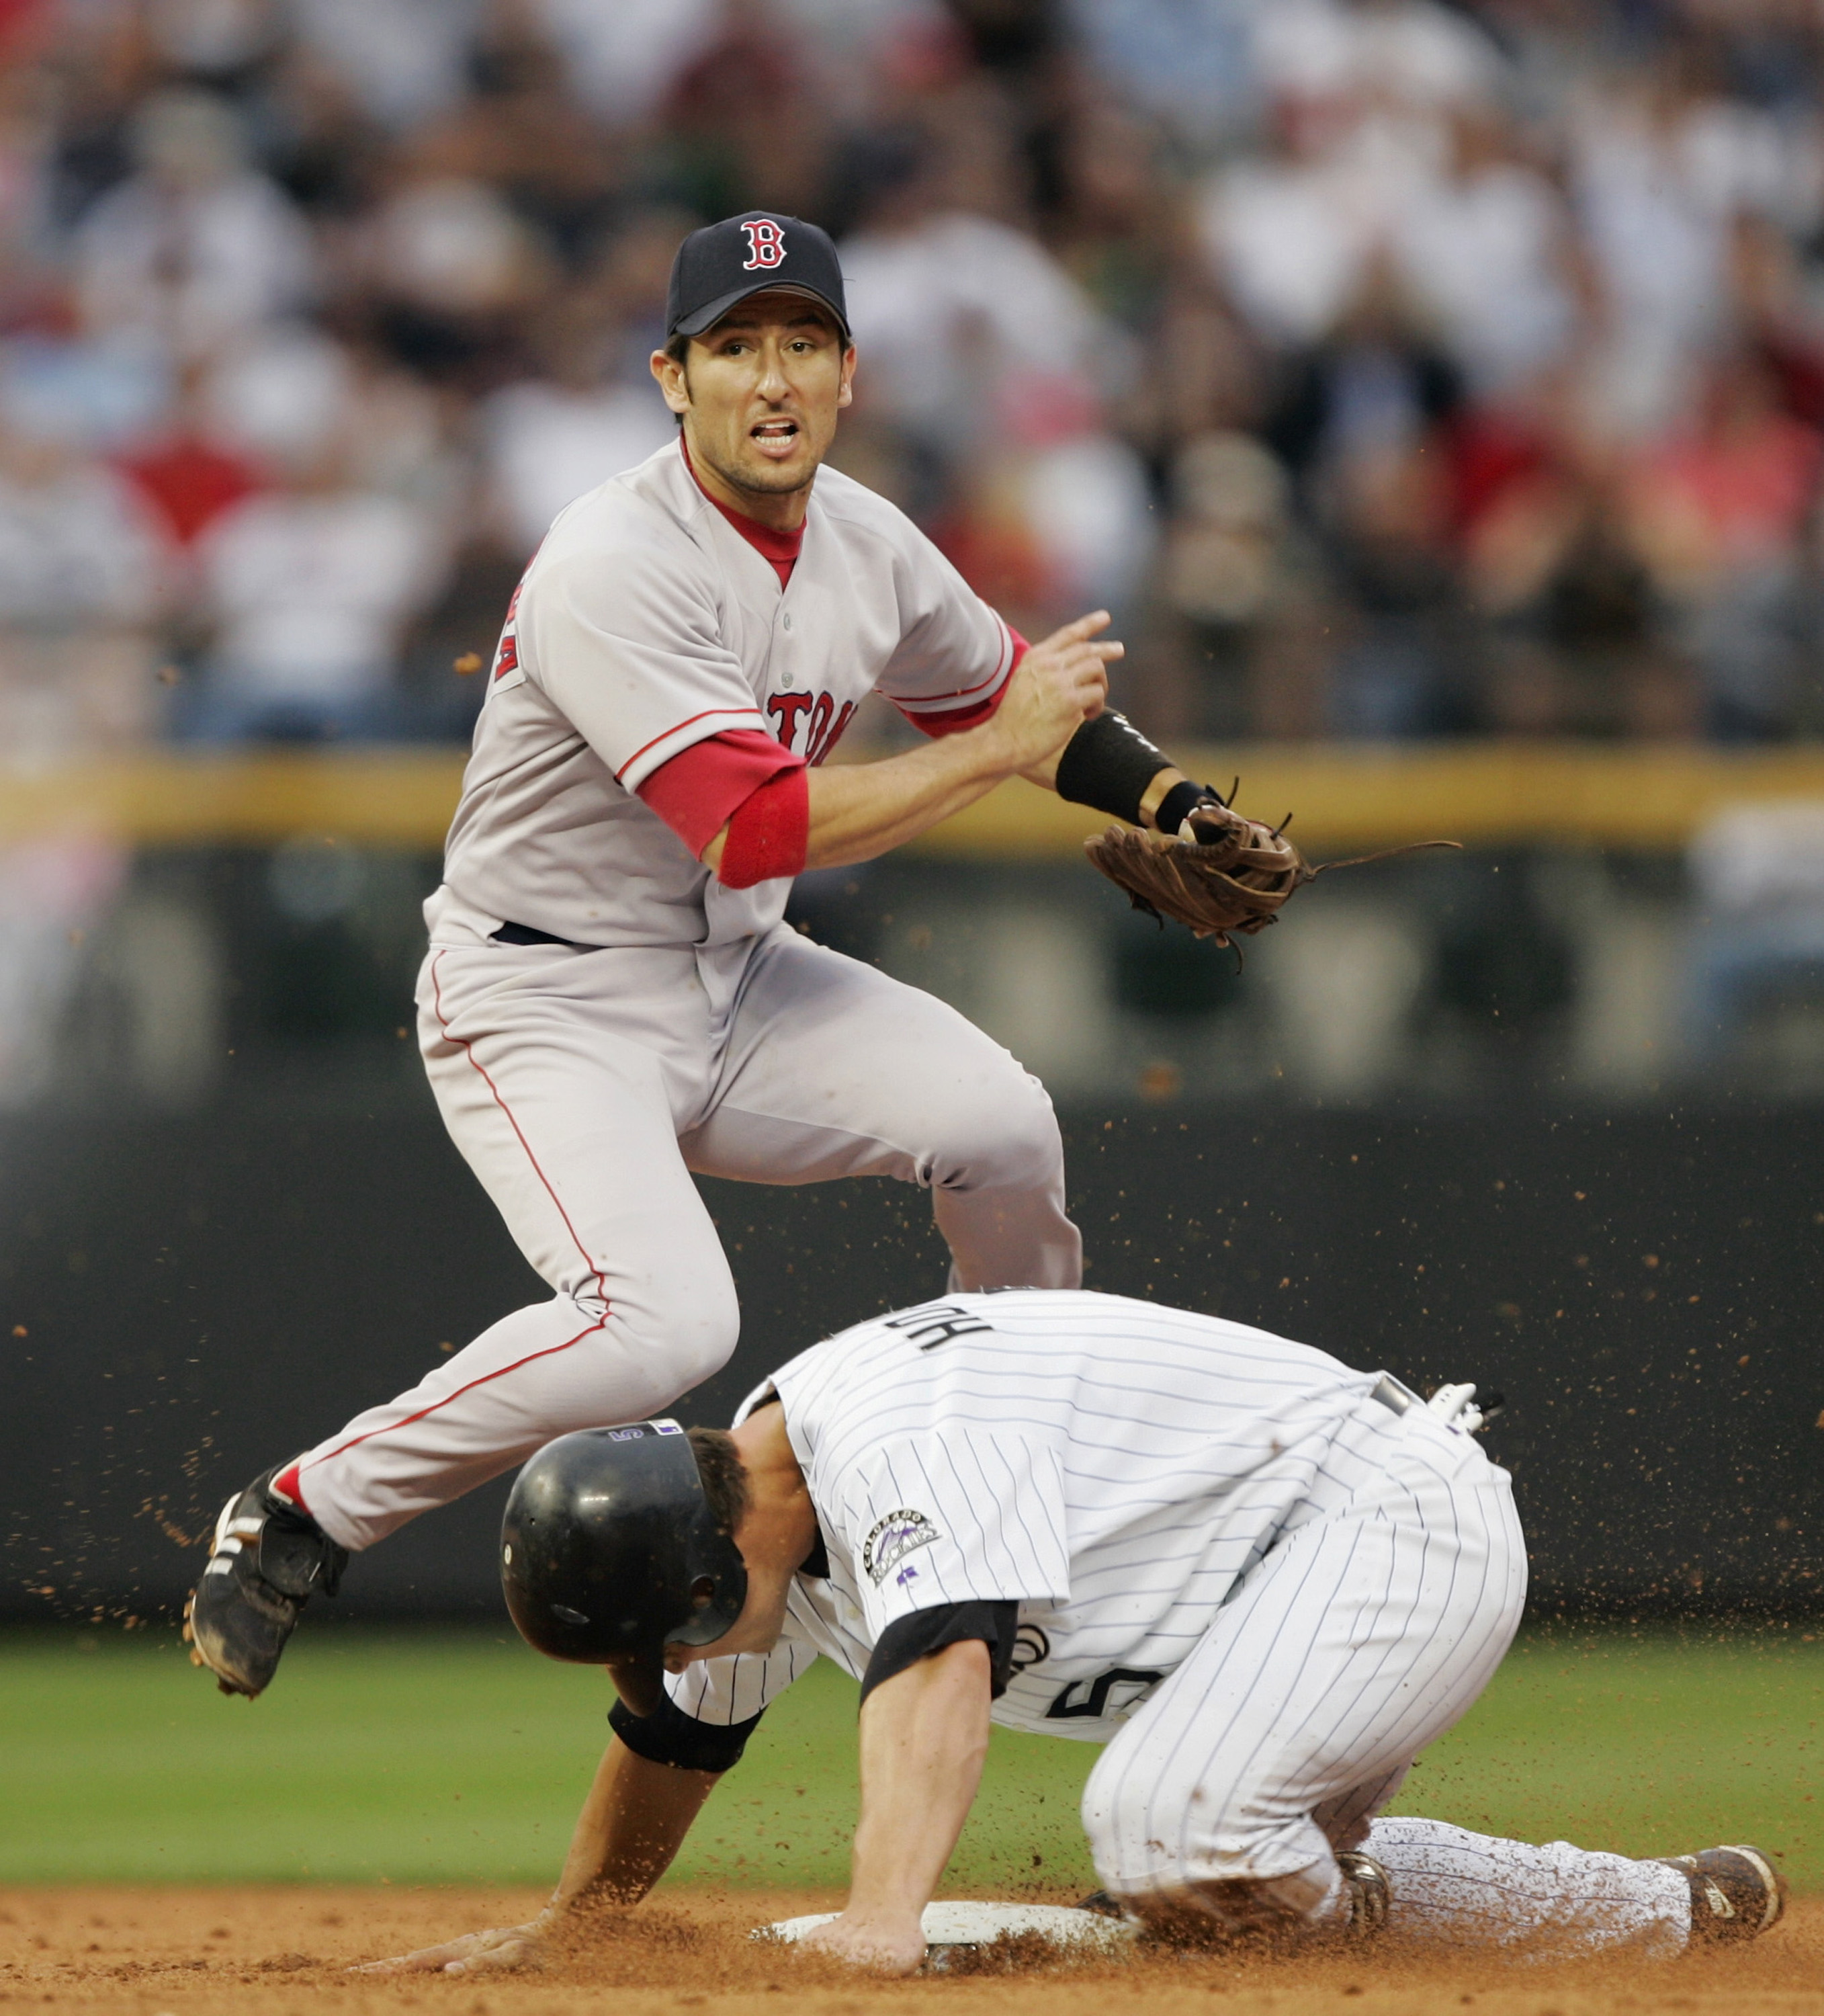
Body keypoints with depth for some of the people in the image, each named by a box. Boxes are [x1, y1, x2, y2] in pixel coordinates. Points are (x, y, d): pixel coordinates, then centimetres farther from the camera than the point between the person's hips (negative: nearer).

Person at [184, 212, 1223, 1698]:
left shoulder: (867, 545, 1)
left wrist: (1175, 805, 5)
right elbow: (758, 828, -30)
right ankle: (304, 1512, -11)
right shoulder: (614, 568, -24)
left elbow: (1003, 688, 21)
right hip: (546, 1003, -7)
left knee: (997, 1121, -15)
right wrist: (1000, 751, -22)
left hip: (737, 982, 7)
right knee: (660, 1322, -28)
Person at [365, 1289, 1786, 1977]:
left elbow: (938, 1668, -46)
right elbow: (677, 1736, 21)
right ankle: (1662, 1916, 24)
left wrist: (885, 1918, -59)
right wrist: (562, 1932, 27)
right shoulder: (751, 1494, 2)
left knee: (1167, 1825, -28)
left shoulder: (904, 1434, -29)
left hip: (1390, 1508, -11)